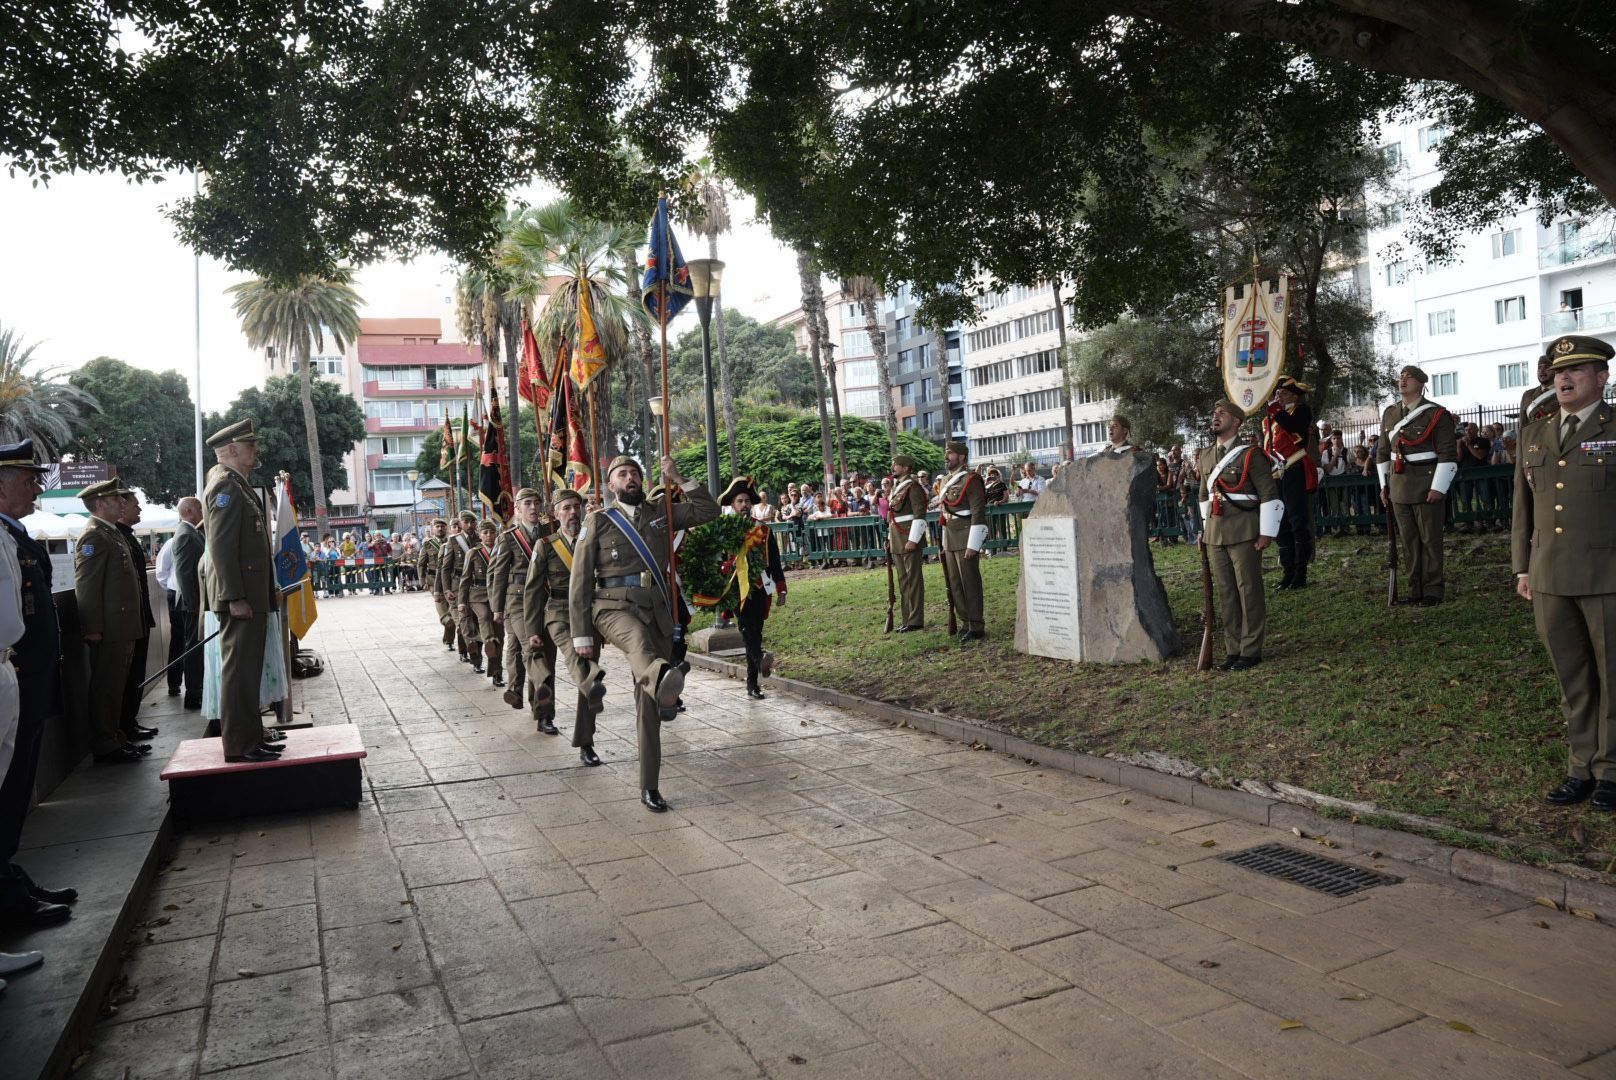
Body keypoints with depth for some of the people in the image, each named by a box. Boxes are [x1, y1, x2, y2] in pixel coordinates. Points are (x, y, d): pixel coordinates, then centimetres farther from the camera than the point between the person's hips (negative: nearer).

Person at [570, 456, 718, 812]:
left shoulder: (659, 514, 17)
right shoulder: (598, 522, 6)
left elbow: (708, 511, 18)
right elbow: (580, 582, 3)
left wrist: (678, 479, 7)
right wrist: (582, 635, -2)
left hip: (656, 611, 4)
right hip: (614, 607, -4)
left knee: (648, 702, 3)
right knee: (638, 639, -40)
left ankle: (649, 787, 10)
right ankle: (662, 680, -76)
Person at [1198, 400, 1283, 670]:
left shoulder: (1250, 455, -6)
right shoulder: (1205, 457, 13)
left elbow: (1270, 495, -7)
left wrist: (1267, 533, -11)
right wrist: (1205, 528, 18)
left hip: (1243, 533, -6)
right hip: (1215, 533, 6)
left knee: (1249, 590, 0)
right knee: (1226, 592, 9)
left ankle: (1251, 651, 8)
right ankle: (1233, 650, 16)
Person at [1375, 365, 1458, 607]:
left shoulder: (1436, 414, -6)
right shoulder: (1389, 414, 11)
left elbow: (1448, 454, -9)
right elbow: (1383, 452, 18)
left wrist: (1438, 487, -15)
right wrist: (1384, 484, 13)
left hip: (1426, 486, -5)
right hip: (1399, 487, 5)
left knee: (1430, 540, 2)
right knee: (1407, 541, 9)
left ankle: (1432, 592, 10)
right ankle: (1416, 590, 17)